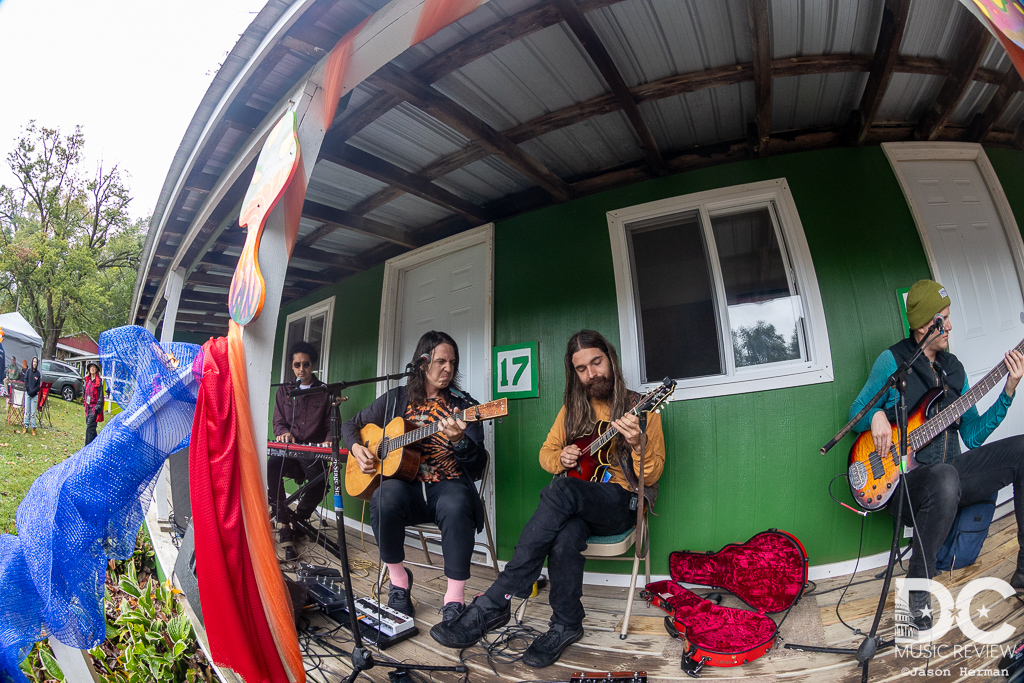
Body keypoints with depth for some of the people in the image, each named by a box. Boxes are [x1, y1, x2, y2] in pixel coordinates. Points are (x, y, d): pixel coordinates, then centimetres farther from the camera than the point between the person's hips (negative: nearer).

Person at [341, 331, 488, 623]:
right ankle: (399, 579, -8)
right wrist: (356, 448, 2)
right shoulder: (396, 399, 12)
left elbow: (478, 465, -4)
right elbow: (352, 424, 23)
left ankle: (454, 599, -21)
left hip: (447, 486, -1)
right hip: (405, 485, 2)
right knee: (387, 495, -33)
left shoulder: (463, 405, 5)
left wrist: (459, 441, -24)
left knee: (456, 505, -36)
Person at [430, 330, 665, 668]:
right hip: (577, 506, 4)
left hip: (623, 503, -3)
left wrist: (638, 444, -26)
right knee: (564, 537, -35)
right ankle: (566, 624, -10)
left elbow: (652, 477, -4)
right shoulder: (573, 407, 12)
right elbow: (546, 451, 18)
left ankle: (491, 605, -31)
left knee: (560, 491, -35)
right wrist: (561, 458, -6)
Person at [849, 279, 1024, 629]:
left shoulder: (953, 367, 12)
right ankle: (918, 589, -19)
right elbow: (855, 413, 0)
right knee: (945, 478, -40)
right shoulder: (892, 361, -5)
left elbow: (972, 434, 9)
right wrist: (876, 415, -22)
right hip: (903, 479, -7)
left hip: (949, 475, 7)